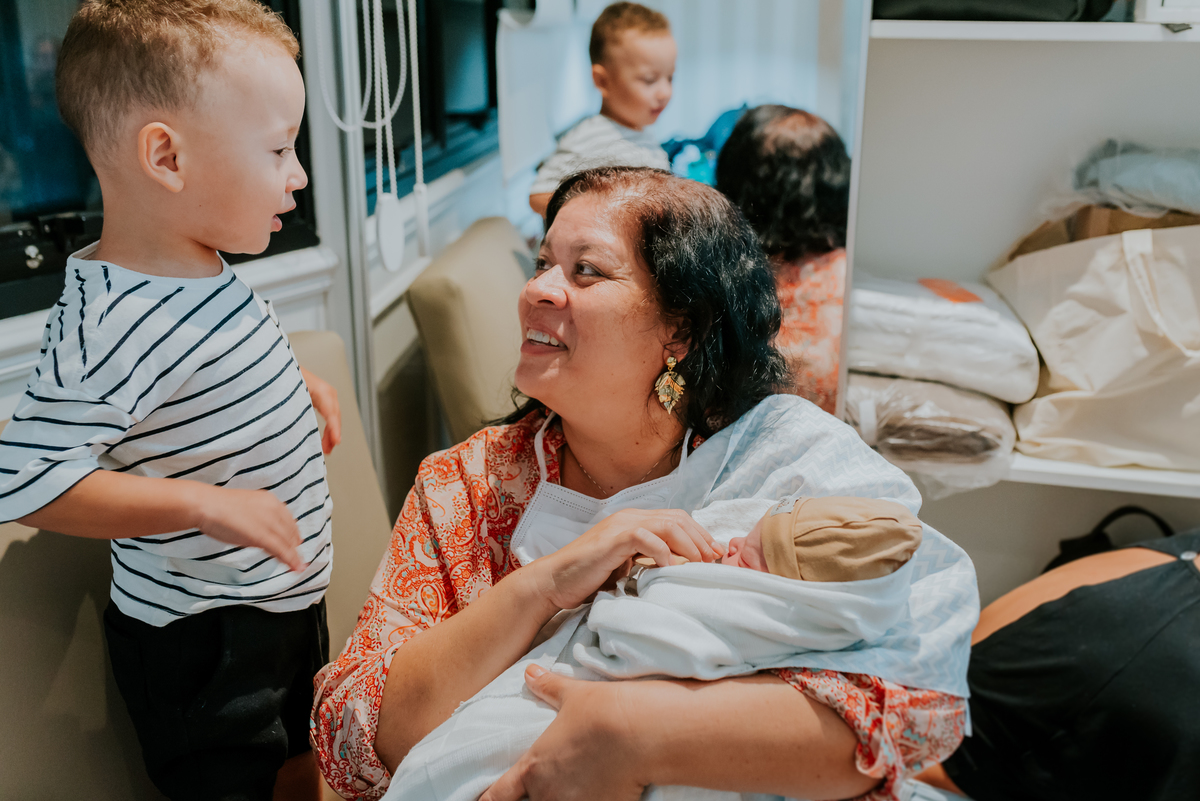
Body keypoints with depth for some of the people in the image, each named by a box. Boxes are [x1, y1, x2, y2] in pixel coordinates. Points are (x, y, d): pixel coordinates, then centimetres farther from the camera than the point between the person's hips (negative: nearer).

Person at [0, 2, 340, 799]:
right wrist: (204, 503, -33)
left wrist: (300, 382, 7)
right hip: (198, 641, -9)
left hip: (284, 600, 9)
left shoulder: (205, 270, 0)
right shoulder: (109, 327, -29)